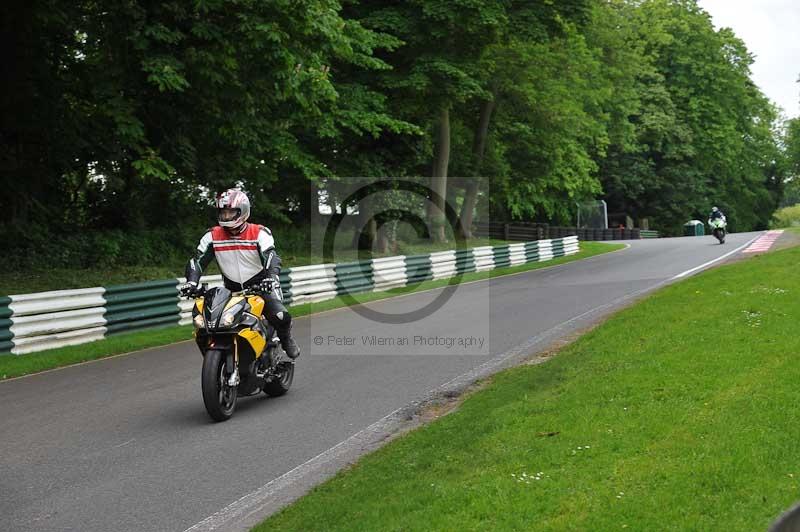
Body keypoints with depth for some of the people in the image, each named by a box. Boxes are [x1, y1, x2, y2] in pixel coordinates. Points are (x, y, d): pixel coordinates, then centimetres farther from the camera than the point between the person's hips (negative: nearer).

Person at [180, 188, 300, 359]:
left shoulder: (260, 233, -10)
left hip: (260, 287, -4)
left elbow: (271, 257, -24)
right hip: (232, 291, 4)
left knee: (280, 317, -27)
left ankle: (286, 339, 8)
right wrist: (191, 282, -25)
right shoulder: (212, 236, 0)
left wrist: (271, 277, -45)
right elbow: (197, 260, -5)